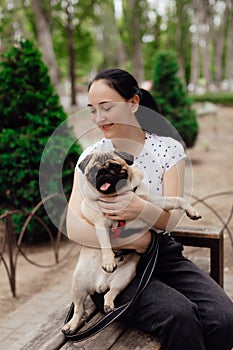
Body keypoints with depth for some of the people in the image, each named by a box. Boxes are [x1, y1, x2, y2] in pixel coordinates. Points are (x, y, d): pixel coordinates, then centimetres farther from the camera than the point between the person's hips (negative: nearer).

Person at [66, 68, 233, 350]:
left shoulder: (169, 149, -1)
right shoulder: (91, 156, -1)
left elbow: (171, 220, -8)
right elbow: (74, 228, -10)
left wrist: (141, 209, -29)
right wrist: (131, 241, -19)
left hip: (162, 253, 2)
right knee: (178, 316, -29)